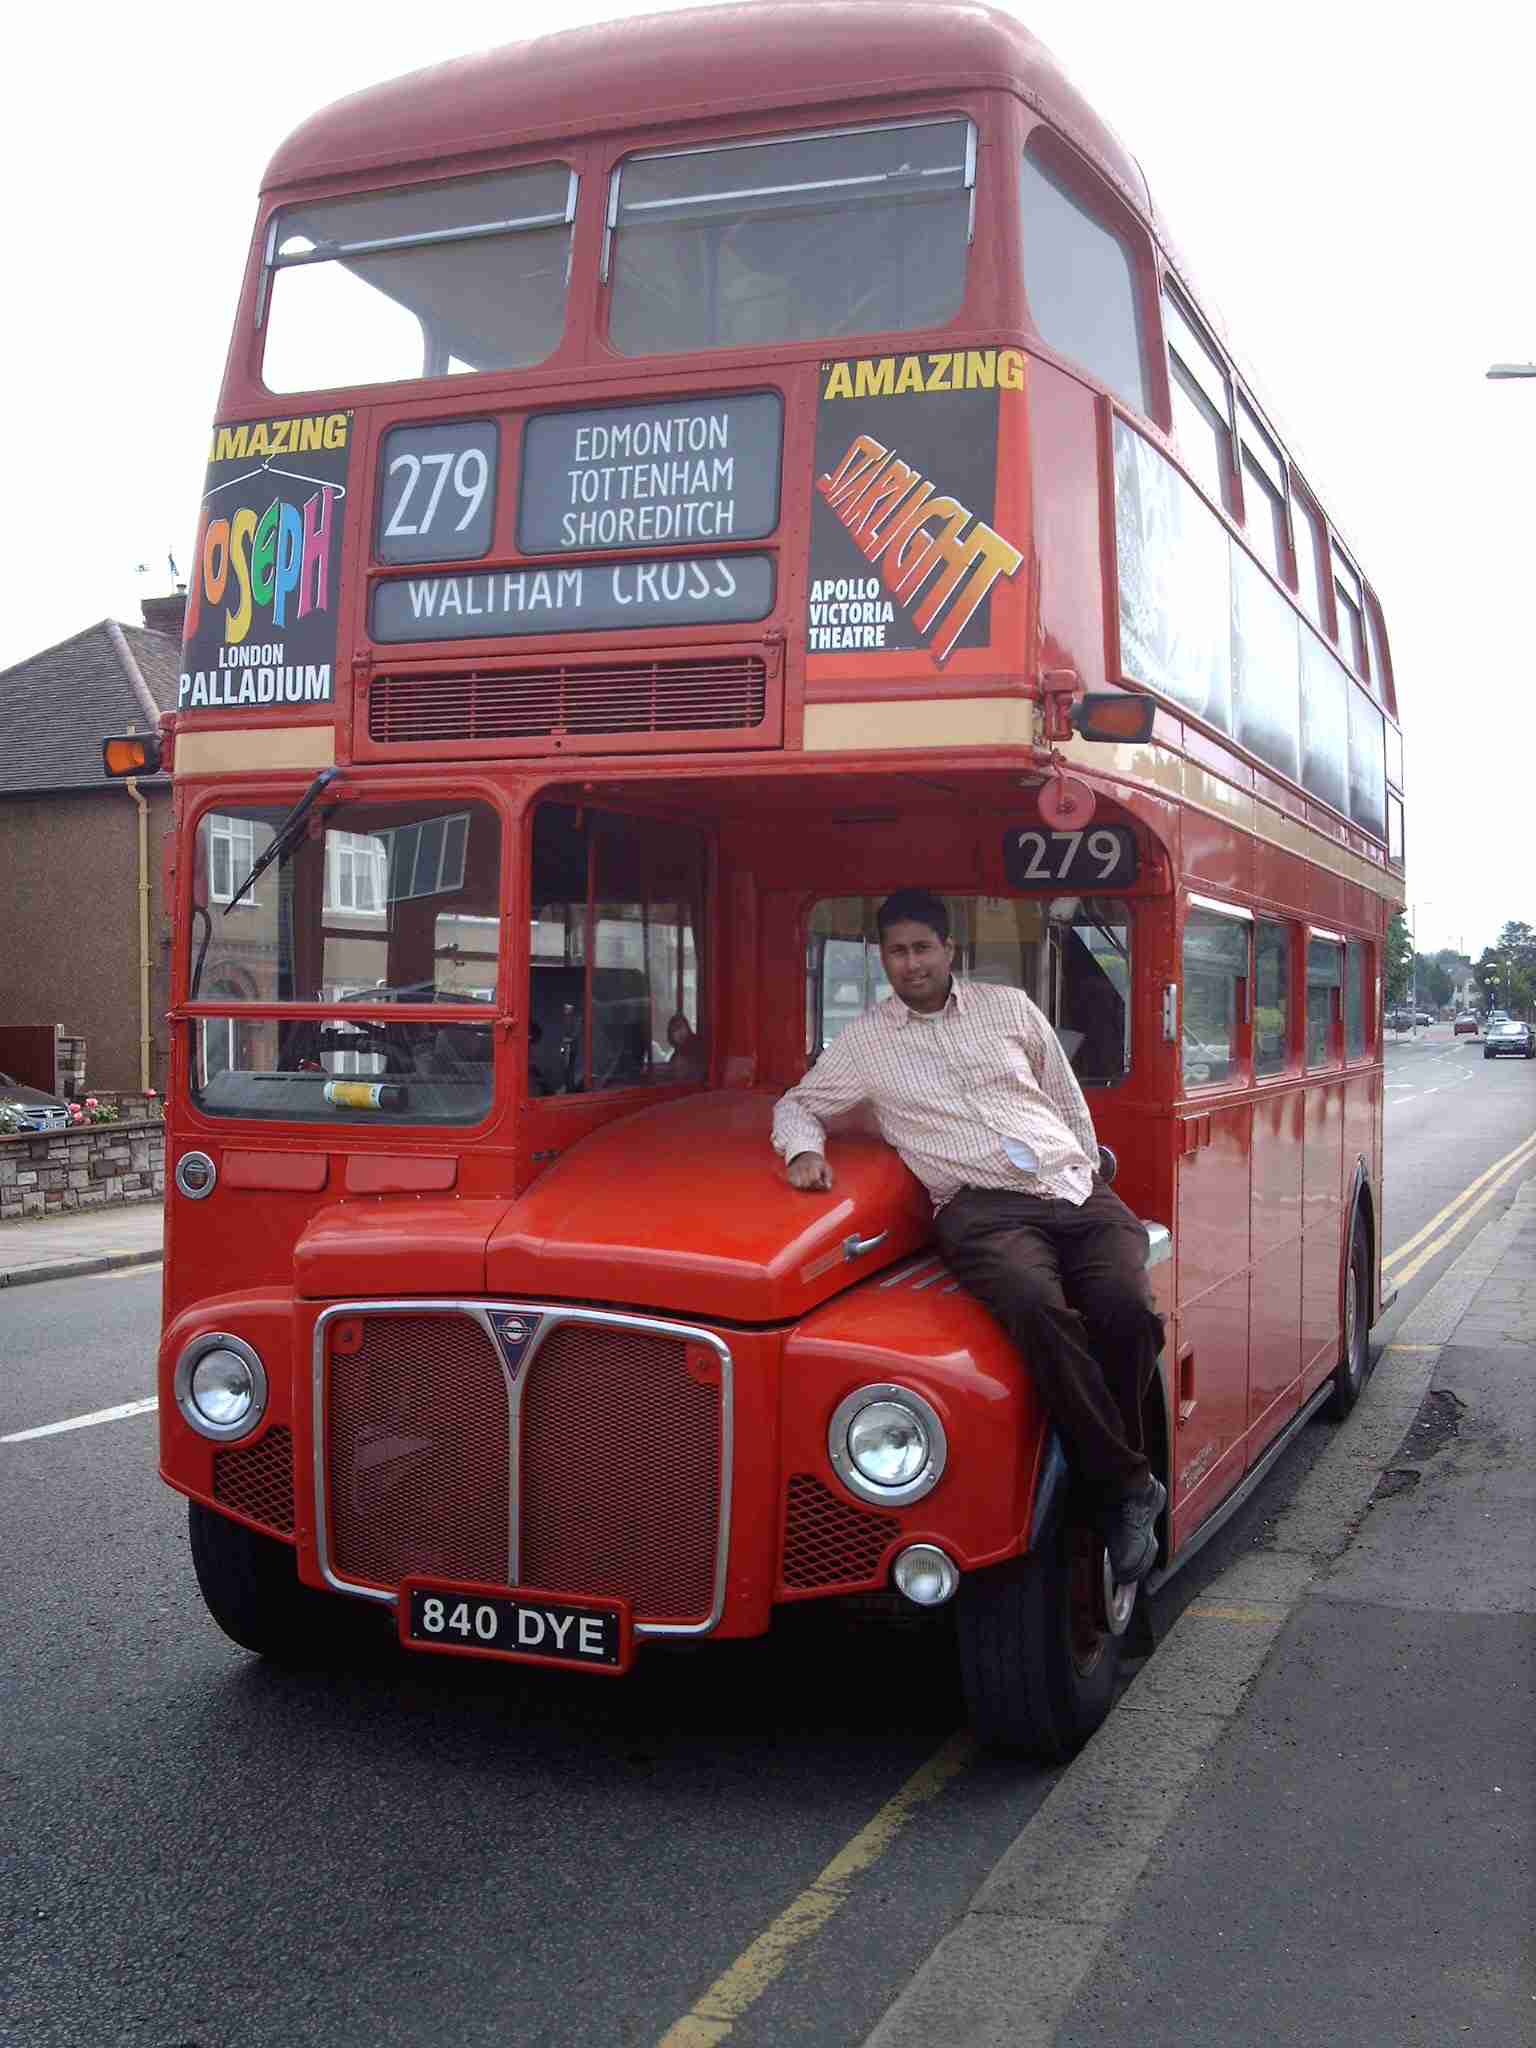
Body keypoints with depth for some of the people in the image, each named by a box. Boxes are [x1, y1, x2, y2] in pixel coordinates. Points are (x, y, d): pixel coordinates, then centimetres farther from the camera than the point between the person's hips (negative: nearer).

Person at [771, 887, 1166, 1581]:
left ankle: (1098, 1465, -8)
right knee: (1037, 1309, -36)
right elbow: (796, 1104, 23)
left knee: (1126, 1309, -30)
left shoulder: (1009, 1007, 19)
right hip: (983, 1210, -2)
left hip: (1075, 1191, 3)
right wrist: (804, 1150, 1)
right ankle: (1128, 1488, -24)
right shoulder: (866, 1039, 16)